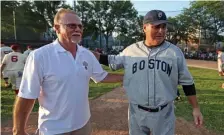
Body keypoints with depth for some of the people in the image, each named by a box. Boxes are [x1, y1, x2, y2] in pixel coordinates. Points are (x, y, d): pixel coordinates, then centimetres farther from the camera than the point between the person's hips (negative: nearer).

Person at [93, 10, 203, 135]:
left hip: (164, 113, -1)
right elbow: (114, 61, 9)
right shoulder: (131, 50, -5)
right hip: (137, 112, 2)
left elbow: (187, 82, 0)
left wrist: (196, 108, 0)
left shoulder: (175, 52, -6)